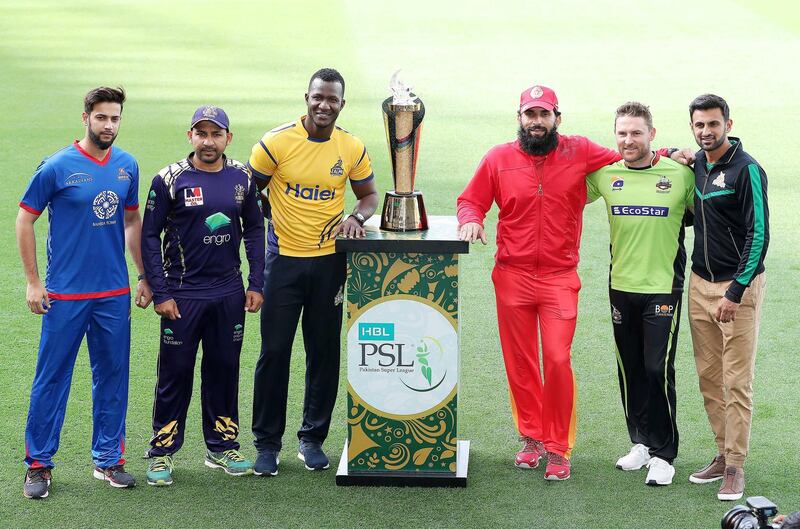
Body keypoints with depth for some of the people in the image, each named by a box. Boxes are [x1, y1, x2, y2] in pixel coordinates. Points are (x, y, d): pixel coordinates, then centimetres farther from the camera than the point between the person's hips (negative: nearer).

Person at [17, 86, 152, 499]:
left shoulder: (127, 166, 6)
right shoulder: (58, 167, -8)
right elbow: (25, 220, -3)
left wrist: (144, 276, 14)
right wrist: (33, 282, -5)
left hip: (115, 294, 4)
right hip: (65, 294, -4)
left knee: (112, 377, 10)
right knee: (52, 378, 1)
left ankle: (108, 459, 22)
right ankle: (38, 464, 11)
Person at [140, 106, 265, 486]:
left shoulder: (242, 178, 4)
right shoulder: (170, 180, -6)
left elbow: (254, 231, 12)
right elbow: (150, 237, -4)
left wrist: (255, 284, 6)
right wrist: (160, 294, -8)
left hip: (229, 294, 3)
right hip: (182, 294, -3)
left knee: (224, 369, 11)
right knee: (175, 373, 2)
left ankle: (222, 447, 23)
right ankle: (162, 453, 11)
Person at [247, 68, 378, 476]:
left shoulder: (352, 149, 1)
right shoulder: (277, 142, -8)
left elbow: (368, 194, 14)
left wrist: (356, 217, -6)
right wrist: (276, 217, -10)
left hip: (329, 261, 3)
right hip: (284, 260, -2)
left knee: (324, 351, 8)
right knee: (275, 352, 0)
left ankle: (313, 438, 22)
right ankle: (267, 442, 12)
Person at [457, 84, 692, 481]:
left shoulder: (579, 152, 1)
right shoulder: (498, 159, 3)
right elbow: (471, 200, 11)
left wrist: (666, 155, -1)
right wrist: (471, 220, -10)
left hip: (560, 279, -1)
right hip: (512, 277, 2)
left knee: (558, 360, -10)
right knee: (519, 362, 8)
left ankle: (558, 449, 2)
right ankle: (531, 438, 24)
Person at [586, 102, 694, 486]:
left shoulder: (680, 174, -6)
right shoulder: (605, 175, 2)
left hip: (663, 287, -4)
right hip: (621, 285, 4)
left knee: (658, 369, -6)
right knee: (630, 369, 12)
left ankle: (663, 454, 5)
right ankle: (641, 442, 27)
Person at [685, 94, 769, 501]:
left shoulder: (747, 169, -13)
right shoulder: (696, 165, 8)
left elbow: (759, 235, -15)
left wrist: (736, 291, -19)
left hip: (739, 286, -7)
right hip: (700, 283, 7)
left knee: (737, 382, -4)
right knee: (708, 377, 9)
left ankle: (735, 467, 0)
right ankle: (723, 454, 19)